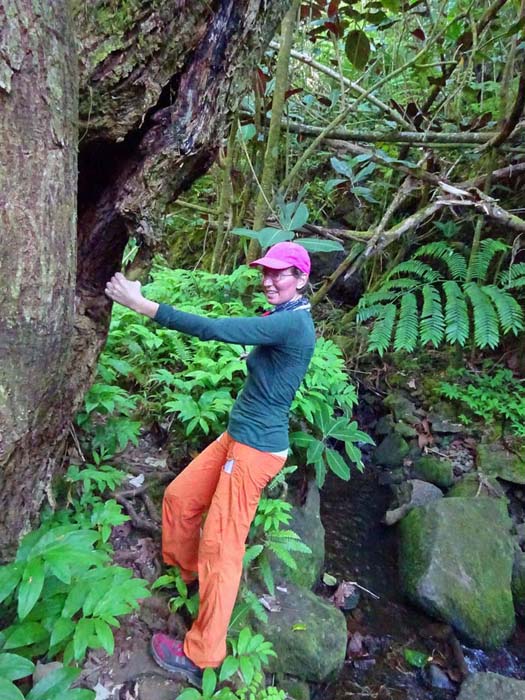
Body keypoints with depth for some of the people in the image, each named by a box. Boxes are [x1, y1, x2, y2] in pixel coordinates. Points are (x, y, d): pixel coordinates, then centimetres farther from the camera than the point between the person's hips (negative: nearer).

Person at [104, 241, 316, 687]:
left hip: (256, 448, -10)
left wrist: (143, 305, -24)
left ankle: (200, 657, 18)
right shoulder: (285, 319, 10)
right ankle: (183, 570, 45)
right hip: (238, 437, 10)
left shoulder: (292, 322, -21)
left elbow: (213, 330, -28)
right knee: (178, 497, 19)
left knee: (221, 548, 0)